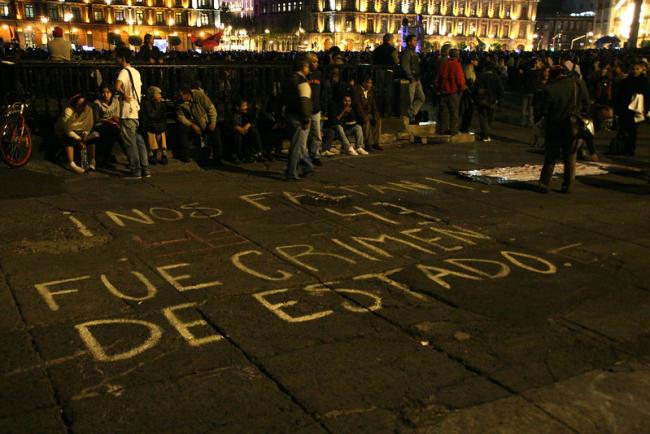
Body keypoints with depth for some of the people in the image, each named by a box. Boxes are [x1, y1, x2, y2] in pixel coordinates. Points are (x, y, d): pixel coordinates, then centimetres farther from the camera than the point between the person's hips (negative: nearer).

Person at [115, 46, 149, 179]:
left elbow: (117, 87, -30)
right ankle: (145, 169, 12)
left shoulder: (124, 72, -12)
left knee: (130, 142, -2)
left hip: (128, 113, -8)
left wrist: (124, 95, -15)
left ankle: (135, 171, 1)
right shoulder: (136, 72, 14)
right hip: (138, 111, 8)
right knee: (139, 141, 12)